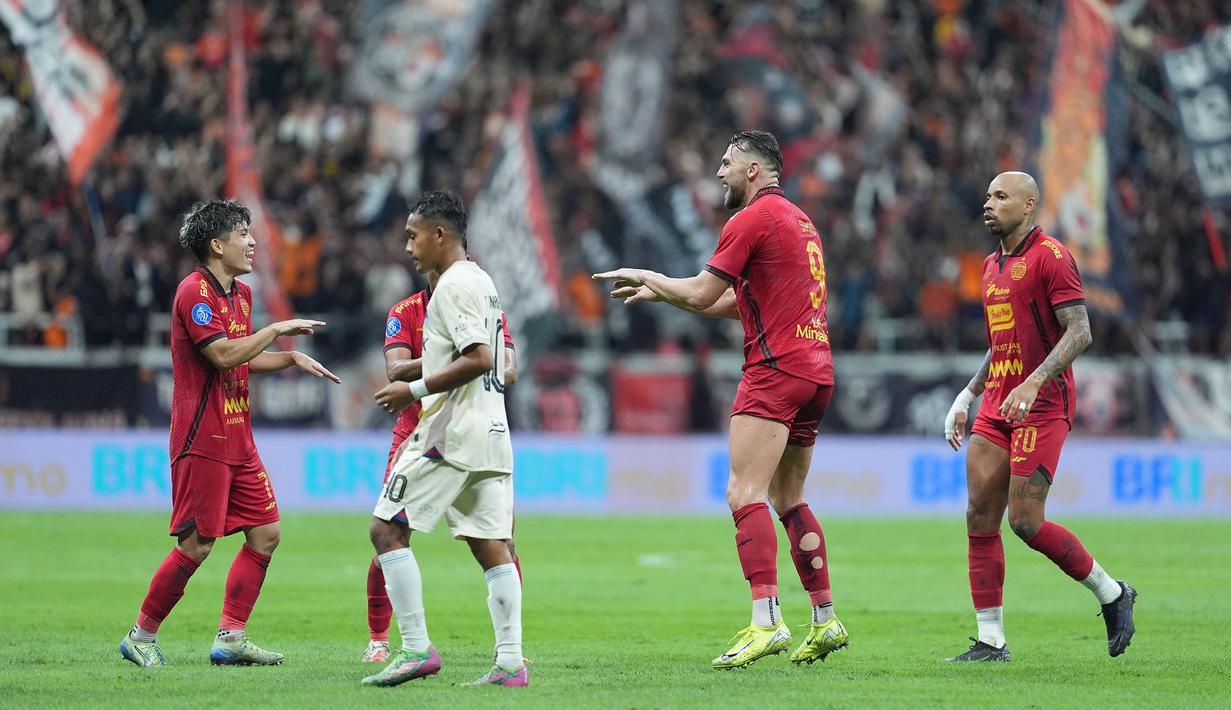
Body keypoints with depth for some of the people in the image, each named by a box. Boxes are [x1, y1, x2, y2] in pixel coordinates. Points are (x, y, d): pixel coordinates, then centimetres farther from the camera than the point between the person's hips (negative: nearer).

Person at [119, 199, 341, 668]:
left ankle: (231, 638, 8)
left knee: (266, 532, 4)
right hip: (203, 438, -9)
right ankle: (141, 637, 3)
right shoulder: (195, 291, -13)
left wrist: (292, 358, 13)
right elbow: (223, 355, -22)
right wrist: (276, 329, -14)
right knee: (196, 545, -9)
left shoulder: (240, 294, 16)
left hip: (237, 437, 9)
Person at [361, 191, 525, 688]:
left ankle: (417, 650, -10)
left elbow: (480, 359, -20)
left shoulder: (455, 285, -11)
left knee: (388, 529, -6)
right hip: (491, 430, 10)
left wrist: (415, 389, -16)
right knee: (491, 545, 5)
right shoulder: (481, 282, 19)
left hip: (451, 433, -10)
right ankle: (510, 661, 0)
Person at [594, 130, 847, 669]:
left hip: (775, 371, -10)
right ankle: (825, 621, 18)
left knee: (744, 493, -16)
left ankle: (765, 622, -28)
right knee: (788, 500, 17)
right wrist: (657, 292, 27)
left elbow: (701, 294, -10)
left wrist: (647, 276, 8)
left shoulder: (753, 219, -8)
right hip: (816, 371, 10)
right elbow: (733, 303, 27)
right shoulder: (798, 220, 22)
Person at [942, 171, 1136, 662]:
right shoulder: (992, 266, 18)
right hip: (996, 408, 8)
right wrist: (967, 396, 21)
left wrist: (1033, 383, -26)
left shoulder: (1050, 256, -9)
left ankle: (1111, 593, 9)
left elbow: (1079, 331, -16)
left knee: (1025, 522, -11)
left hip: (1043, 407, -8)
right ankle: (991, 640, 1)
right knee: (980, 519, -2)